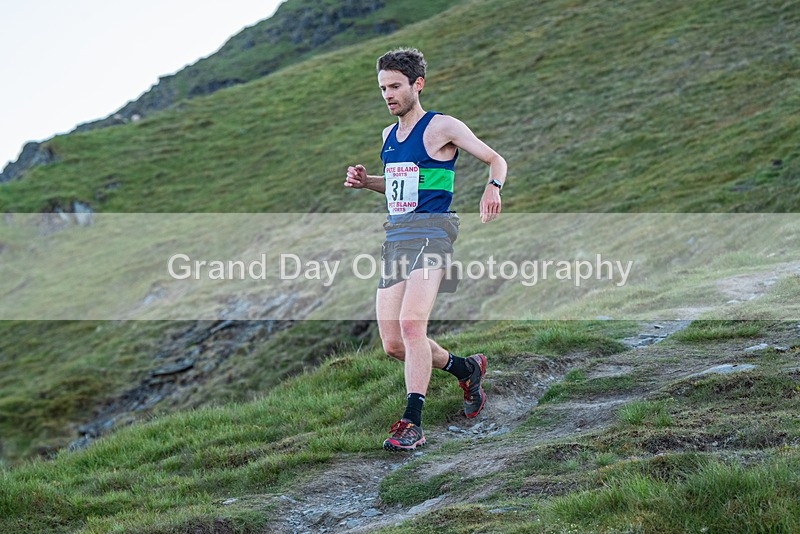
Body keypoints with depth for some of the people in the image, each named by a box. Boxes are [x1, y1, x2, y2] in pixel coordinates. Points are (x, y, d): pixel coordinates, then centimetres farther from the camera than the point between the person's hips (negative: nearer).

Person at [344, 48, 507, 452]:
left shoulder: (442, 127, -1)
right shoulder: (389, 134, 20)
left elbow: (495, 160, 3)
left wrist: (492, 188, -19)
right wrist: (365, 181, 15)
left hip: (430, 232, -7)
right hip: (394, 237, 8)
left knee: (411, 324, -25)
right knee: (392, 344, 3)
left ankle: (412, 423, -21)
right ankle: (466, 369, 27)